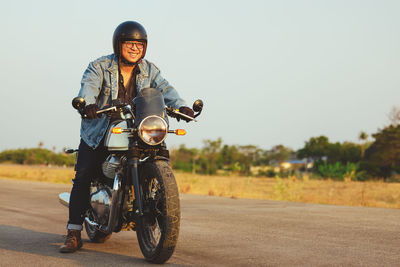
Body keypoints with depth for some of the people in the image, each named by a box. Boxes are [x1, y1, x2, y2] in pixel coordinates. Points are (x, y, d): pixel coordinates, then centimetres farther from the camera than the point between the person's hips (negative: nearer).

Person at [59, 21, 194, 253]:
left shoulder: (150, 70, 6)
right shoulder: (100, 67, -4)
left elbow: (165, 89, -9)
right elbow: (88, 86, -22)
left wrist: (181, 106, -31)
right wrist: (89, 104, -46)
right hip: (99, 131, -2)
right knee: (83, 176, -13)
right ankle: (74, 234, -8)